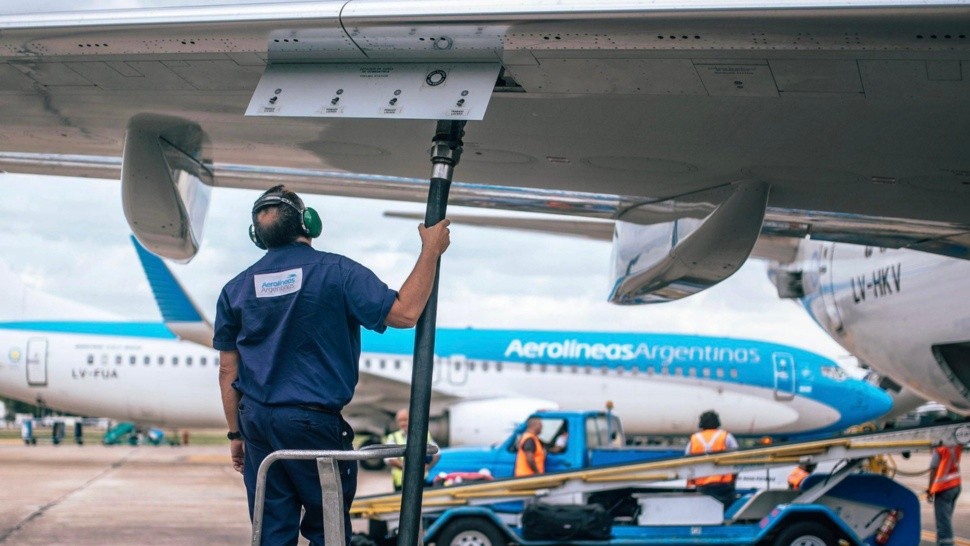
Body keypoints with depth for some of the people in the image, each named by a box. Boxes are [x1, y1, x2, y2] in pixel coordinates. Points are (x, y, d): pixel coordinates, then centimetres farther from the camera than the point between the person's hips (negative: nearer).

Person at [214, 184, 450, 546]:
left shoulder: (236, 289, 5)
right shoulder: (337, 272, -9)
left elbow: (228, 372, 7)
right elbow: (404, 313, -16)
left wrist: (236, 433, 16)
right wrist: (431, 251, -6)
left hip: (257, 421, 4)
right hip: (313, 422, -4)